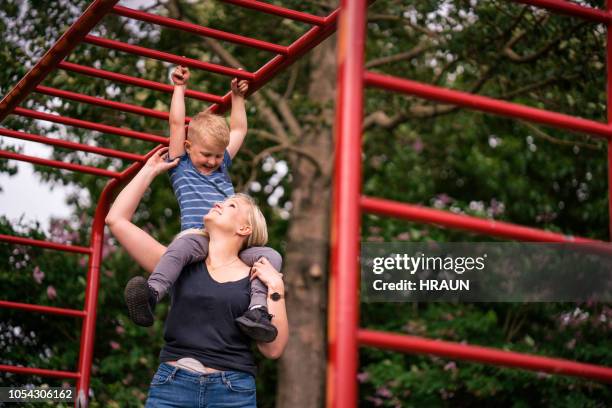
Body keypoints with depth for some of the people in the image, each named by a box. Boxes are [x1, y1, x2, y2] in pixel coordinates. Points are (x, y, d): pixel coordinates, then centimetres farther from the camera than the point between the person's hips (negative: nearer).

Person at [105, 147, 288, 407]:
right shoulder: (181, 265, 10)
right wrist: (150, 170, 15)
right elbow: (116, 220, 8)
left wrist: (276, 289, -6)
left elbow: (273, 349, 0)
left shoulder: (255, 279, 7)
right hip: (171, 386, 1)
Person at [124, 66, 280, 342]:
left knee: (270, 255, -25)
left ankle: (257, 310, -43)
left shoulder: (222, 168, 30)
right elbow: (176, 124, 14)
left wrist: (237, 96, 38)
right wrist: (179, 88, 18)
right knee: (183, 245, -42)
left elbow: (238, 131, 40)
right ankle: (151, 294, -63)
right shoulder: (181, 168, 17)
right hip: (197, 236, -5)